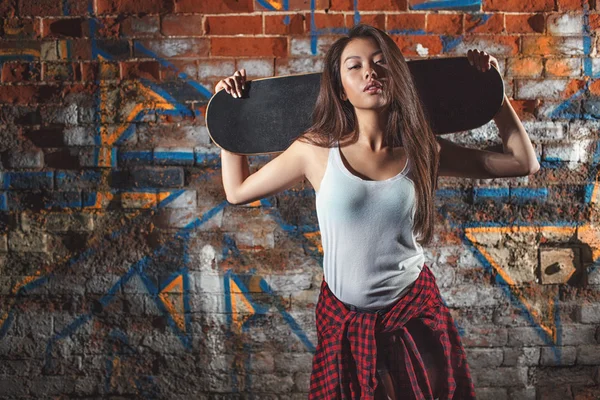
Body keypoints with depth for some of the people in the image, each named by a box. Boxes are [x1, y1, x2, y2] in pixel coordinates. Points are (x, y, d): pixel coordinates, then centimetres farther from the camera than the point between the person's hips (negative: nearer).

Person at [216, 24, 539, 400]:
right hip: (344, 317, 0)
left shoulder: (423, 150, -7)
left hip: (414, 311, 1)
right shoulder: (316, 150, -11)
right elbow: (238, 191, 2)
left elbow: (525, 162, 0)